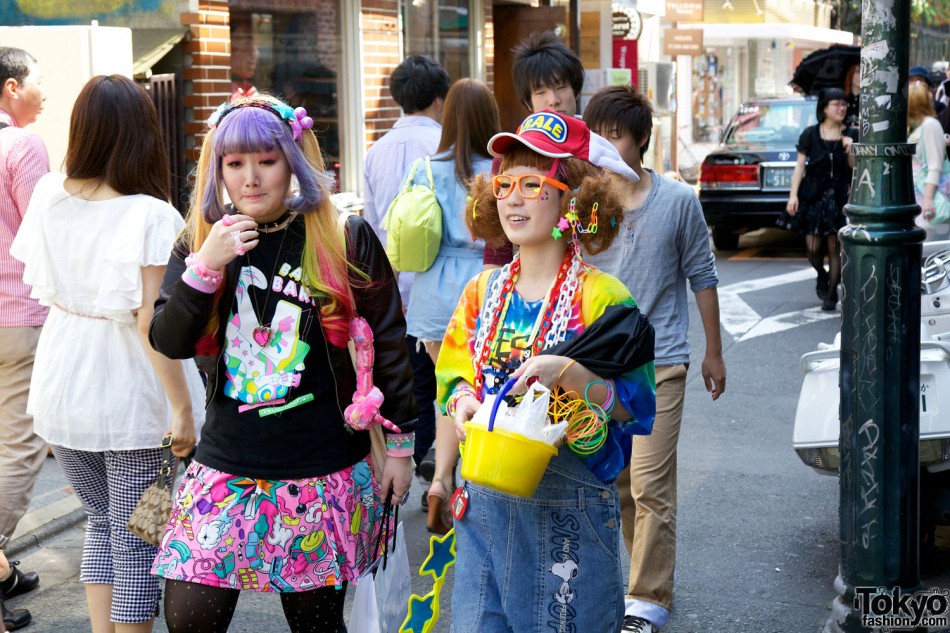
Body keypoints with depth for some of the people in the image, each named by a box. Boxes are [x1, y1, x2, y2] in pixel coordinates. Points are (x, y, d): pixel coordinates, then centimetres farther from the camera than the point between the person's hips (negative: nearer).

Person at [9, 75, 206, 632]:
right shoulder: (148, 216, -17)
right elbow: (150, 320, -22)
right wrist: (182, 407, -18)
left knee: (102, 522, 23)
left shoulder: (49, 197, -1)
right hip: (130, 402, -5)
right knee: (136, 542, 7)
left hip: (62, 392, 5)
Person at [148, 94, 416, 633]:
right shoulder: (199, 241, 5)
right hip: (226, 467, 3)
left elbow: (387, 342, 2)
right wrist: (206, 266, -19)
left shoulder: (345, 240, -4)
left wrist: (400, 444, 4)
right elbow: (169, 343, -5)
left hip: (325, 473, -2)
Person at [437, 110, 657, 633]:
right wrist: (462, 400, -7)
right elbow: (454, 375, 16)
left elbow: (636, 405, -11)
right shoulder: (483, 291, 8)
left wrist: (568, 371, -26)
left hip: (567, 504, -4)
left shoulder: (599, 296, -7)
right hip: (484, 498, 5)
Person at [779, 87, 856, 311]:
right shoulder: (810, 134, 1)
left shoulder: (851, 135, 3)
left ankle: (831, 294, 8)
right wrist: (793, 195, -6)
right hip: (813, 195, 0)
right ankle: (822, 276, 31)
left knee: (834, 247, -2)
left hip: (839, 197, 0)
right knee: (813, 248, -1)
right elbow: (800, 166, 1)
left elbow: (855, 168, 1)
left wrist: (850, 151, -17)